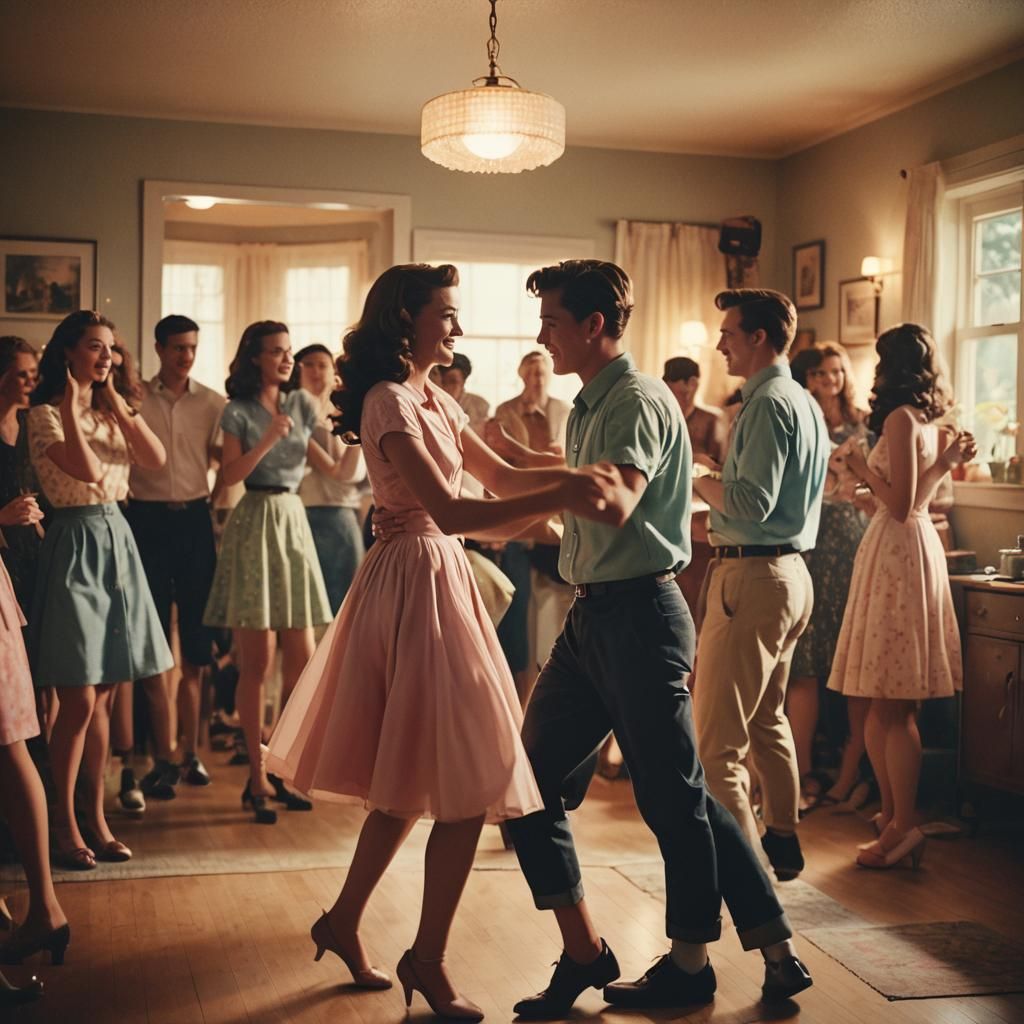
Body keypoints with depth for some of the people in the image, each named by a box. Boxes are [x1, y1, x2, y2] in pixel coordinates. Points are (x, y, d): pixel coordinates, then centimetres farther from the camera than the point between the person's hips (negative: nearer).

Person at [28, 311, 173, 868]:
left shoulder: (113, 410, 13)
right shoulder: (46, 414, -7)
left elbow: (156, 458, -2)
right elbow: (86, 470, -23)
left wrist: (115, 400, -4)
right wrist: (72, 404, -15)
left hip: (116, 540, 7)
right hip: (76, 544, -7)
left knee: (103, 699, 10)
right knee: (79, 701, -6)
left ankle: (96, 818, 19)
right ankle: (65, 826, 7)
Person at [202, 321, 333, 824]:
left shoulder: (301, 404, 11)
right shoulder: (239, 411, 0)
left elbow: (333, 464, 8)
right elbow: (229, 474, -9)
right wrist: (269, 439, -17)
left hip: (294, 520, 5)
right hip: (255, 523, -5)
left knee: (301, 660, 4)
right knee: (256, 662, -3)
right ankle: (258, 778, 5)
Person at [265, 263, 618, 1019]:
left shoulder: (435, 401, 13)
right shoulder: (390, 403, -16)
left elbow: (500, 476, 12)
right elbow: (449, 511, -25)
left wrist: (580, 474, -3)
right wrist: (560, 499, -32)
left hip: (435, 579, 9)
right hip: (416, 580, -9)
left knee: (413, 775, 16)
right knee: (465, 782, -4)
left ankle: (344, 922, 28)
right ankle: (428, 958, 9)